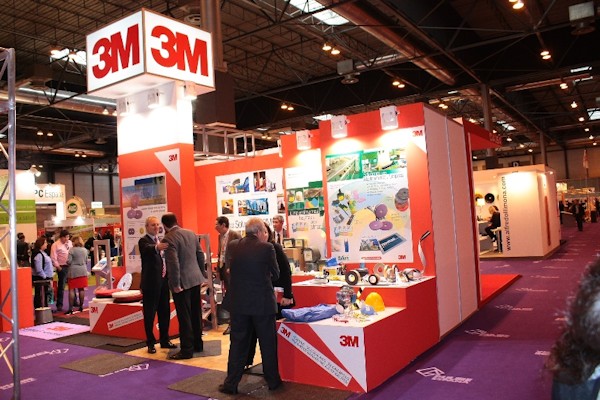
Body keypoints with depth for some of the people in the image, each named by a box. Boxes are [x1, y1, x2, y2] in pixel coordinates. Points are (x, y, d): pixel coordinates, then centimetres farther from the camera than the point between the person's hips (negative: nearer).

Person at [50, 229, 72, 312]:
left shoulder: (70, 243, 9)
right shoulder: (56, 245, -8)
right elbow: (53, 258, -10)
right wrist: (58, 267, -12)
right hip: (62, 267, -5)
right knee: (61, 286, 1)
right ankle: (59, 305, 10)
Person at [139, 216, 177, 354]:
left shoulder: (161, 240, 14)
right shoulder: (143, 241, -9)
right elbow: (148, 249, -34)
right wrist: (157, 247, -56)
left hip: (163, 281, 7)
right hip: (151, 283, -7)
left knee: (165, 312, 13)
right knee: (149, 314, 2)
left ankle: (164, 340, 23)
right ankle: (150, 343, 12)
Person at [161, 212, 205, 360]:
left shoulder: (168, 239, -15)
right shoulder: (191, 233, 6)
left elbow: (173, 263, -22)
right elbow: (200, 255, 11)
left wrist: (175, 284, -14)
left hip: (182, 282, -7)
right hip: (195, 279, 7)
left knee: (184, 316, 1)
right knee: (195, 313, 16)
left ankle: (187, 350, 8)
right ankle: (198, 343, 26)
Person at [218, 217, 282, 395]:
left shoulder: (232, 246, 0)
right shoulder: (267, 247, -10)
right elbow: (276, 274, -1)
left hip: (239, 303, 3)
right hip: (263, 302, -2)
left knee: (238, 343, 11)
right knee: (268, 343, 11)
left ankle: (231, 383, 15)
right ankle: (273, 380, 22)